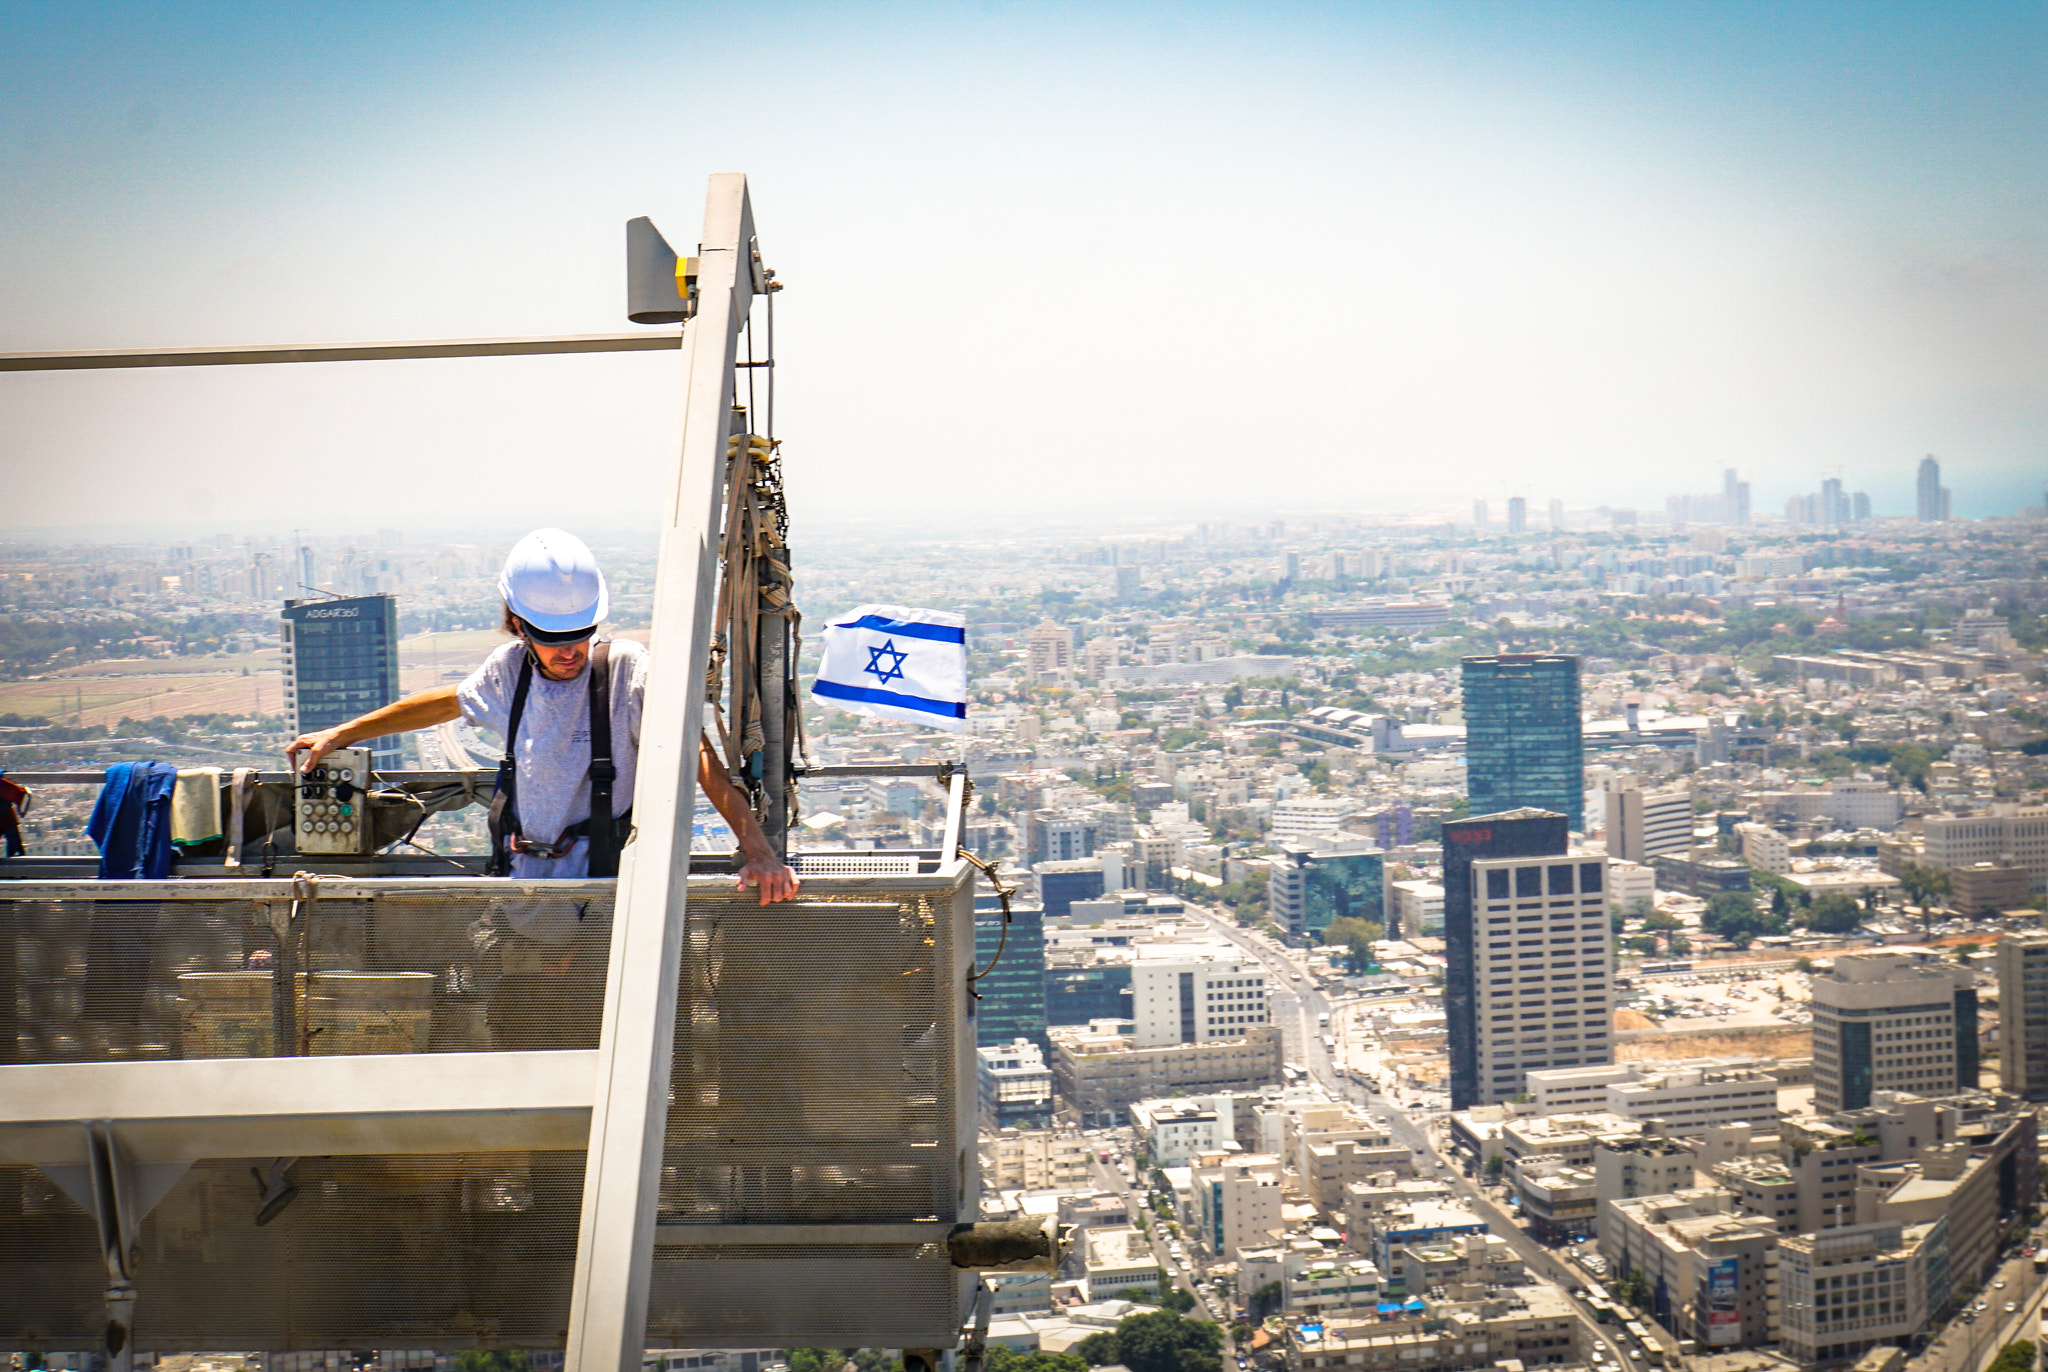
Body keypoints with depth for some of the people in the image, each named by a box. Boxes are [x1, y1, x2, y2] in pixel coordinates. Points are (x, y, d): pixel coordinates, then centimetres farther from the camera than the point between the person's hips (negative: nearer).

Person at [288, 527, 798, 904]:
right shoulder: (510, 668, 5)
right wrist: (340, 734, 34)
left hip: (601, 887, -5)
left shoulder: (625, 669, -11)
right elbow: (448, 702, 26)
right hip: (521, 877, 5)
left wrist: (760, 852, -29)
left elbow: (696, 755, -19)